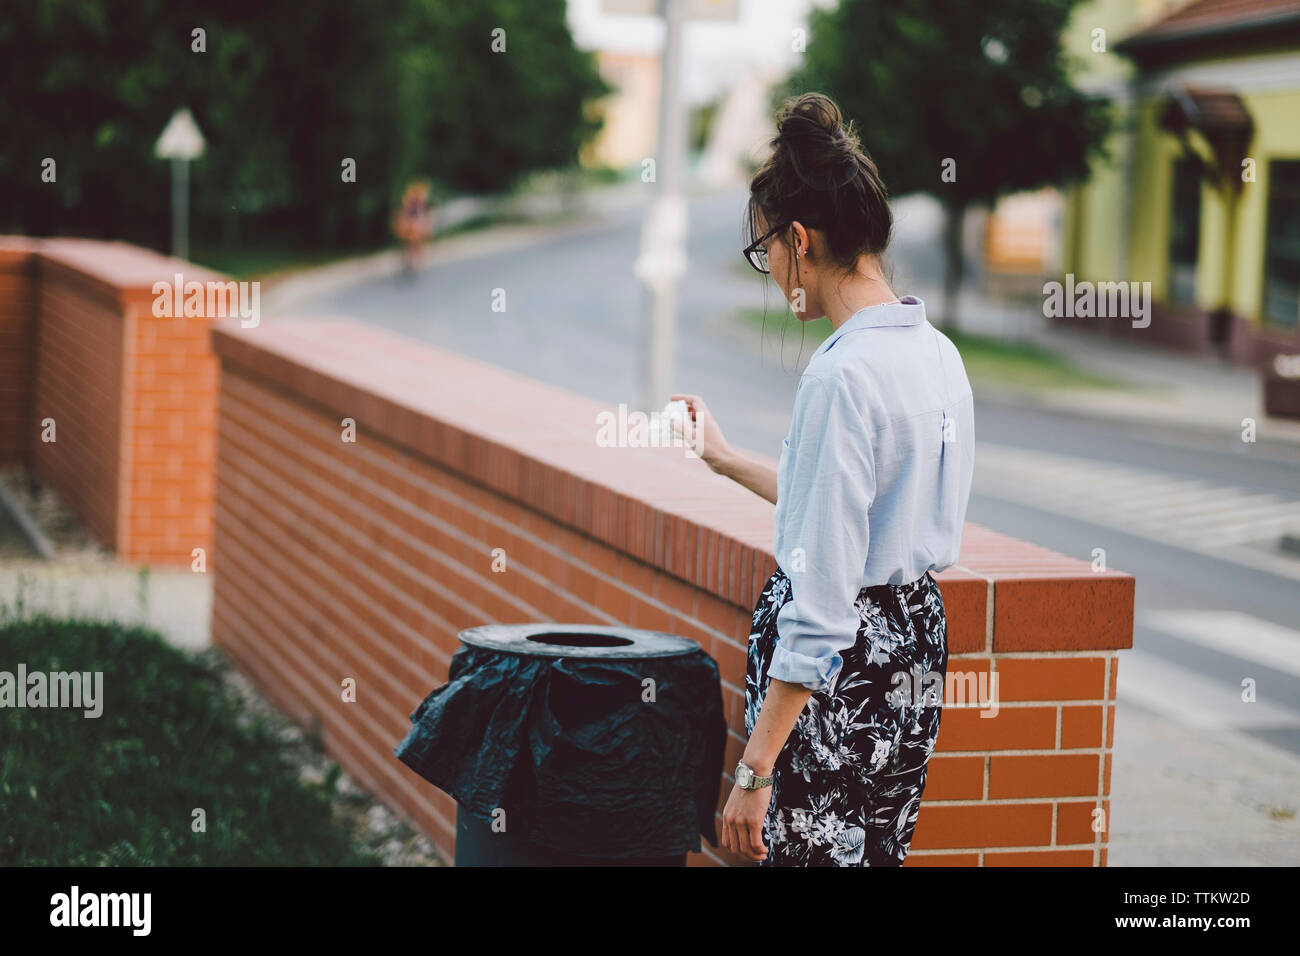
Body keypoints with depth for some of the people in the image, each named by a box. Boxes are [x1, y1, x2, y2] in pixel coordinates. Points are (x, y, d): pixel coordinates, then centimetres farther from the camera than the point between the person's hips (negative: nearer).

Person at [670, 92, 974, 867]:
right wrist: (729, 460, 35)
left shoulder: (842, 375, -21)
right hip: (916, 649, 9)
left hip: (839, 673, -9)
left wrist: (755, 771, -20)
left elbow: (820, 605, -23)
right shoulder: (937, 352, 7)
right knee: (879, 853, 17)